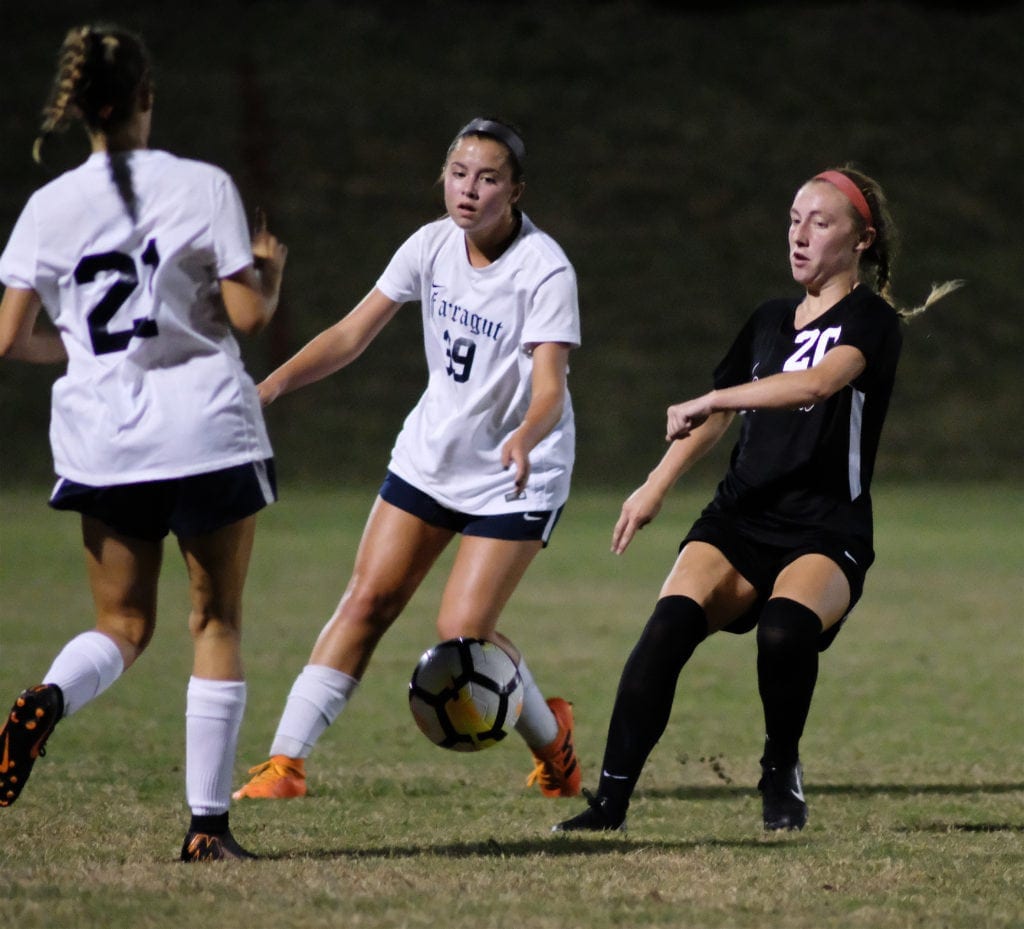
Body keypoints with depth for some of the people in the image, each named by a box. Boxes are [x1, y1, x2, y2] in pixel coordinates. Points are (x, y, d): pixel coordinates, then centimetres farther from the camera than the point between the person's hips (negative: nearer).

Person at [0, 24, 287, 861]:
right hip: (205, 430, -2)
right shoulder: (203, 187, -6)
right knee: (216, 622, 9)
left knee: (122, 625, 15)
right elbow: (248, 315, -8)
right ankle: (208, 822, 3)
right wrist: (271, 271, 13)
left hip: (100, 440, 2)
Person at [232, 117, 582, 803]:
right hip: (432, 454, 5)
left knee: (462, 632, -12)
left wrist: (526, 438, -49)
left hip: (515, 473, -5)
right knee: (369, 599, -4)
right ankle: (285, 762, -3)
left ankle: (552, 738, 16)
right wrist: (271, 386, -15)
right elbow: (352, 334, -2)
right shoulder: (432, 245, -6)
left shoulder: (545, 270, -21)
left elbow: (551, 386, -27)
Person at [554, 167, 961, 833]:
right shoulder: (770, 321, 18)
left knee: (784, 628, -35)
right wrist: (657, 487, 20)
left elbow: (818, 382, -23)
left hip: (826, 534, -5)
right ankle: (611, 801, -25)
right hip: (741, 520, 5)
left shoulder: (871, 322, -3)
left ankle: (782, 772, -7)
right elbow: (719, 416, 29)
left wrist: (711, 401, -21)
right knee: (671, 623, -23)